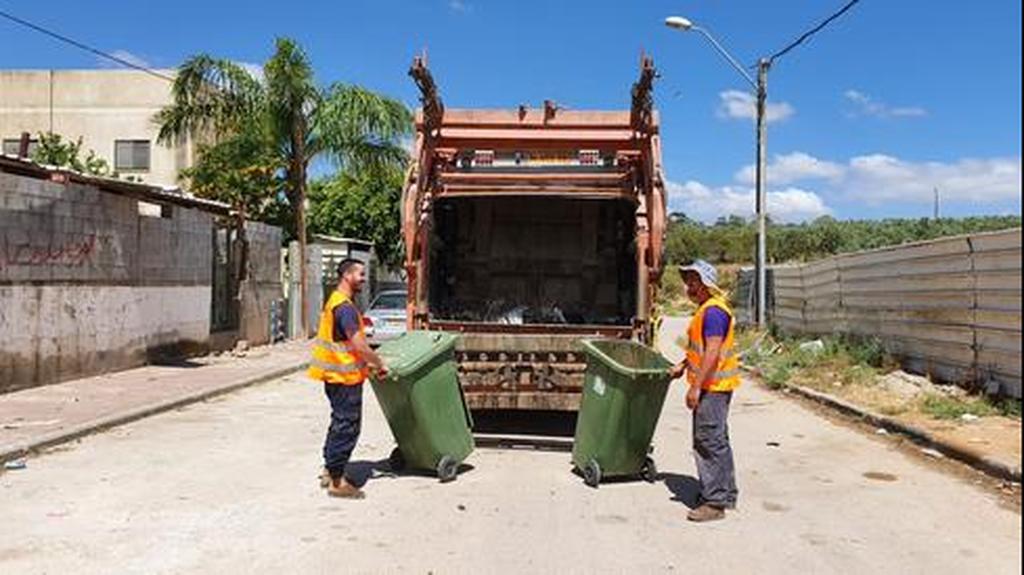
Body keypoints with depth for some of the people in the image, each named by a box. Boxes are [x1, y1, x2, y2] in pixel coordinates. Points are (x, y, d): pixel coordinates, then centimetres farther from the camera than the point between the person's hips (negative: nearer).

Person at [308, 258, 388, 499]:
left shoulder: (334, 302, 14)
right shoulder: (345, 307, -20)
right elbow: (359, 344, -24)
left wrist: (366, 361, 20)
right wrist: (380, 365, -11)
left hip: (336, 375, 11)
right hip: (345, 377, -11)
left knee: (340, 423, 19)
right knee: (347, 427, -3)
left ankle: (330, 471, 29)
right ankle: (337, 481, 4)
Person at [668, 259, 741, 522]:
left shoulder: (713, 311, -18)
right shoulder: (706, 310, 16)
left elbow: (712, 352, -24)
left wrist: (696, 386, -25)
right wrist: (683, 366, 22)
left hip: (713, 386, -11)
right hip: (711, 386, 11)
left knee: (709, 441, -7)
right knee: (717, 440, 17)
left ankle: (715, 502, -1)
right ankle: (726, 495, 28)